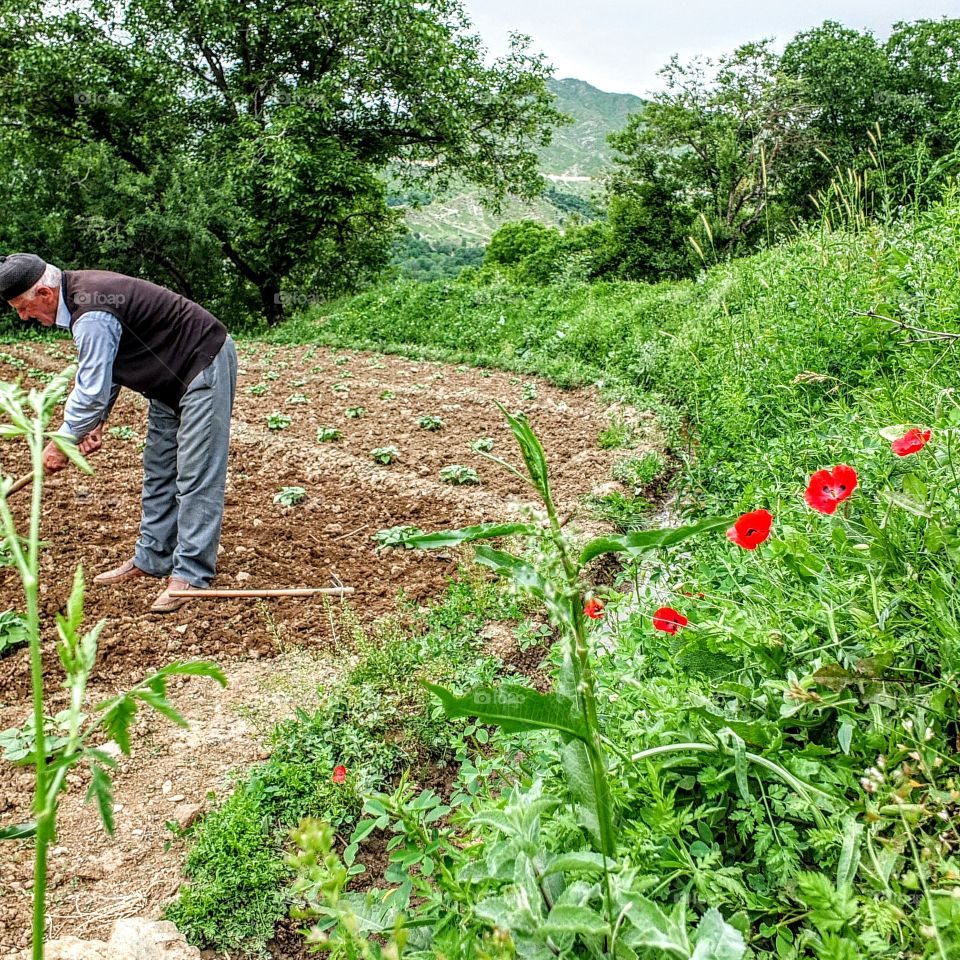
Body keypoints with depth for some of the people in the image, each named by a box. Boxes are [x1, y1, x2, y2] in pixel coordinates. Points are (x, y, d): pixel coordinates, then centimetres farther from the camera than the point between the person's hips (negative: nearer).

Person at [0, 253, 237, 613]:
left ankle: (191, 574, -7)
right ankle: (152, 559, 22)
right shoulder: (80, 292, 3)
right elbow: (99, 371, 12)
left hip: (204, 366, -11)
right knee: (158, 471, 14)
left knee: (195, 475, -10)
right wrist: (96, 421, 5)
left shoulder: (92, 316, -28)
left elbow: (92, 391, -23)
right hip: (173, 375, 11)